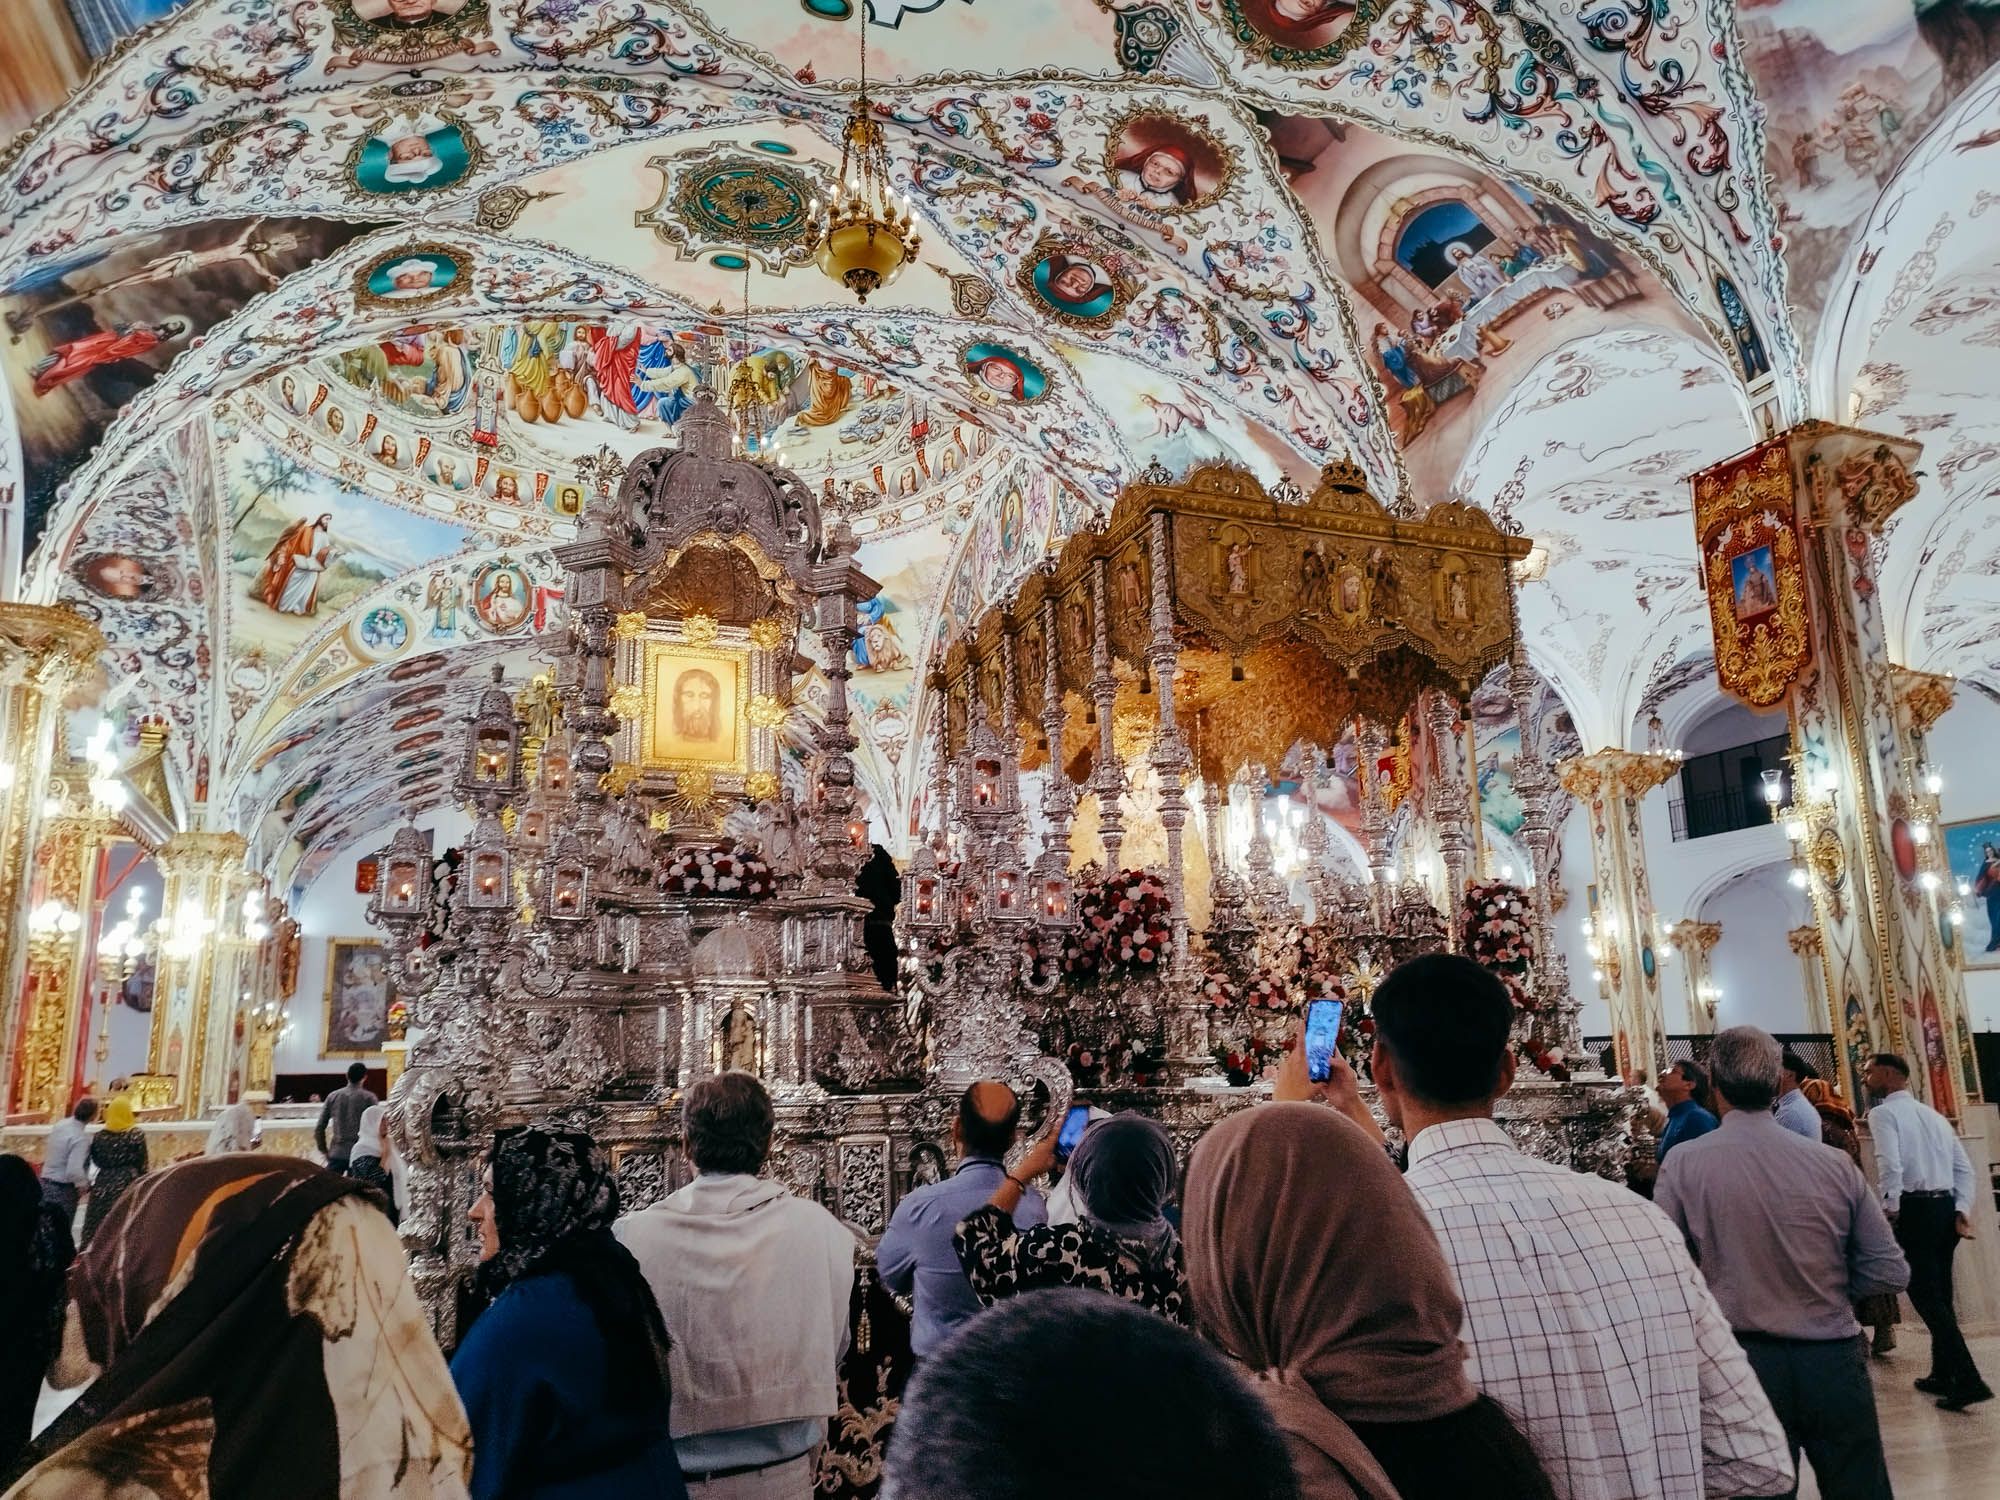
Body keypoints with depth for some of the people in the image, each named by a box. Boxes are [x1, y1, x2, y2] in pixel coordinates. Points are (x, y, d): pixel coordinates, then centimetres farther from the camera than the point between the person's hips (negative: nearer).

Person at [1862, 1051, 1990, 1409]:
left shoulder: (1883, 1113, -7)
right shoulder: (1934, 1115, 18)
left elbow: (1890, 1165, -20)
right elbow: (1964, 1168, 13)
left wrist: (1889, 1211, -10)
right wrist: (1962, 1210, 8)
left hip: (1914, 1208, -8)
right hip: (1946, 1207, 8)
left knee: (1926, 1297, -4)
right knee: (1940, 1296, 16)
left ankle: (1968, 1380, -10)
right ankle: (1942, 1376, 24)